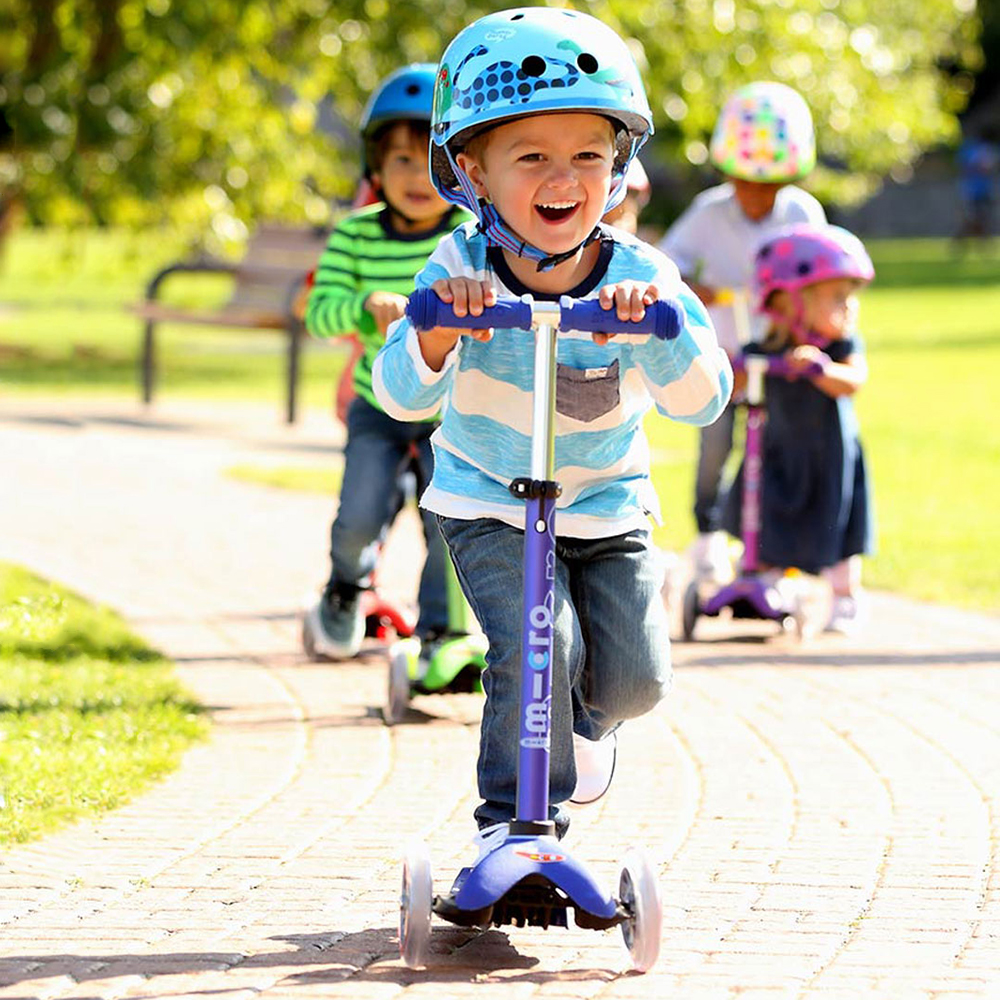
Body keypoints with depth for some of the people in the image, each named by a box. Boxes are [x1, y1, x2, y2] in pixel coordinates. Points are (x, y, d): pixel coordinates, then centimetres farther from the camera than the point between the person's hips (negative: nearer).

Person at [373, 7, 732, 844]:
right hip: (489, 507, -2)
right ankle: (515, 818, -2)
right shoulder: (461, 272, -21)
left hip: (607, 508, 2)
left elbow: (704, 400, -30)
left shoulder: (639, 278, -20)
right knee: (534, 646, -22)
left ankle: (583, 716, 32)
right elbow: (401, 395, -29)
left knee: (635, 674, -6)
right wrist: (437, 334, -50)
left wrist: (660, 324, -49)